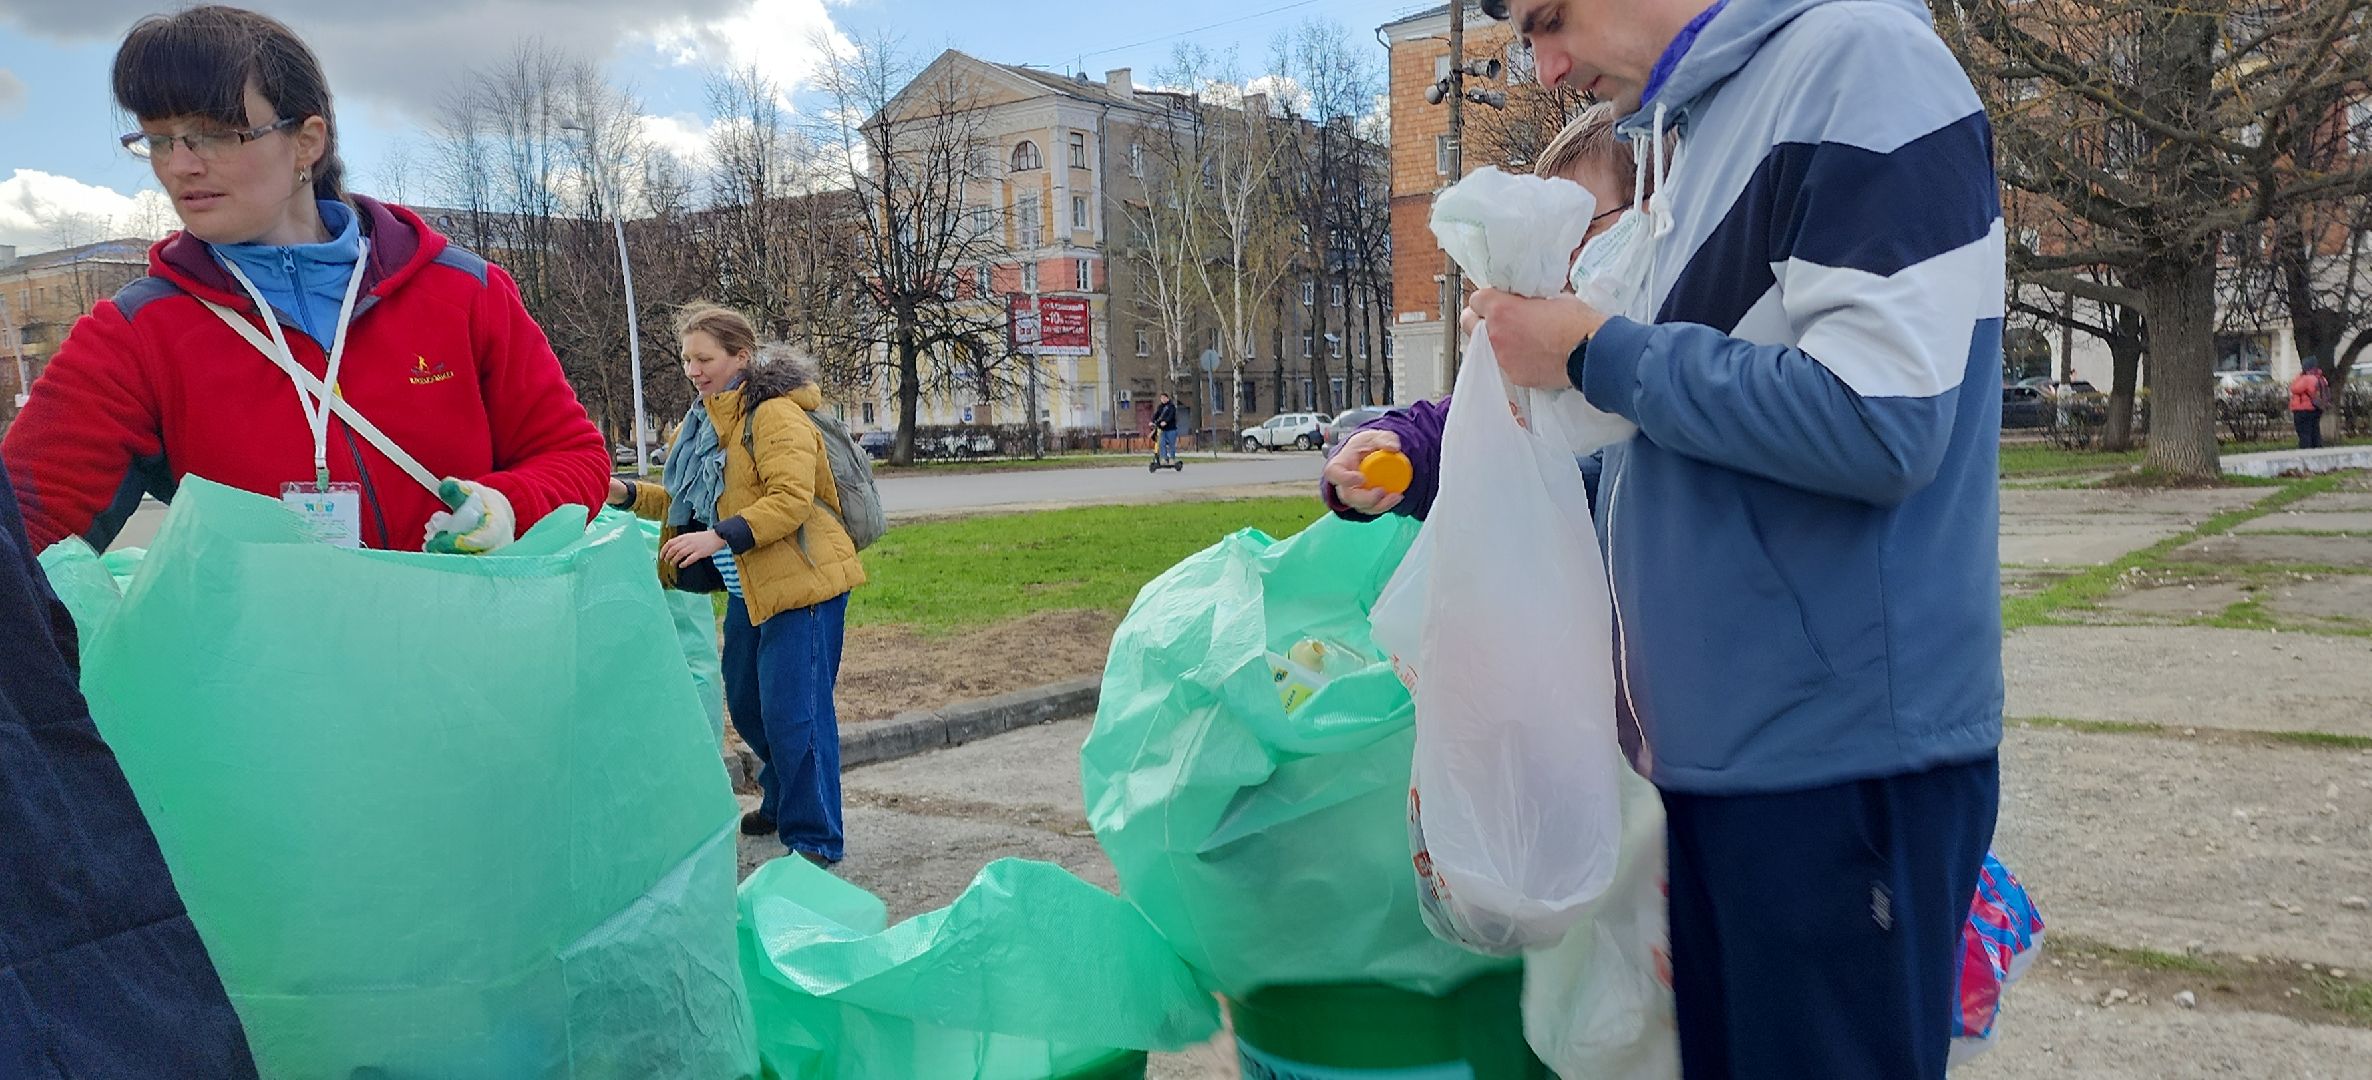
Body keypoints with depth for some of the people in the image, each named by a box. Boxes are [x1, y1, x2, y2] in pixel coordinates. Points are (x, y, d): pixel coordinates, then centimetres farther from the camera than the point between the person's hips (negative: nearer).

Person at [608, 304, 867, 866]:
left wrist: (719, 537, -30)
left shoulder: (775, 414, -15)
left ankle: (815, 839, 3)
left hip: (802, 585, -10)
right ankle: (781, 803, 40)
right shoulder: (705, 420, 14)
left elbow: (791, 500, -24)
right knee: (747, 706, 19)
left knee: (794, 712, -8)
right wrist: (629, 494, 7)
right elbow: (688, 502, 22)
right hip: (750, 588, 10)